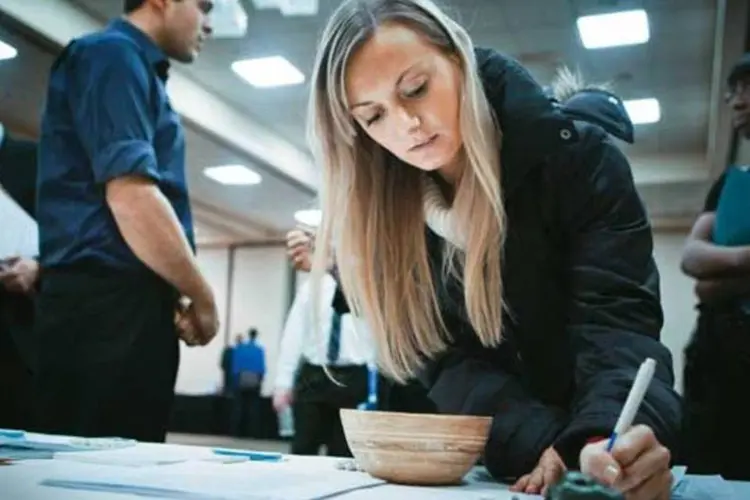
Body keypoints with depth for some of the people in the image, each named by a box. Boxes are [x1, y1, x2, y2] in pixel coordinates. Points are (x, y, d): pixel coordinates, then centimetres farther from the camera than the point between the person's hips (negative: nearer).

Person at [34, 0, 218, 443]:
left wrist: (179, 295, 9)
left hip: (124, 306, 10)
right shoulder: (112, 55, -6)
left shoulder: (139, 71, 23)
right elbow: (128, 193, -19)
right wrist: (202, 296, -9)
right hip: (109, 306, -10)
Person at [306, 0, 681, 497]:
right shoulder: (388, 210, -8)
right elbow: (446, 358, -11)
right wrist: (541, 442, -27)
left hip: (597, 442, -2)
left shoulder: (579, 157, -14)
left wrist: (605, 439, -40)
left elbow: (617, 316, -22)